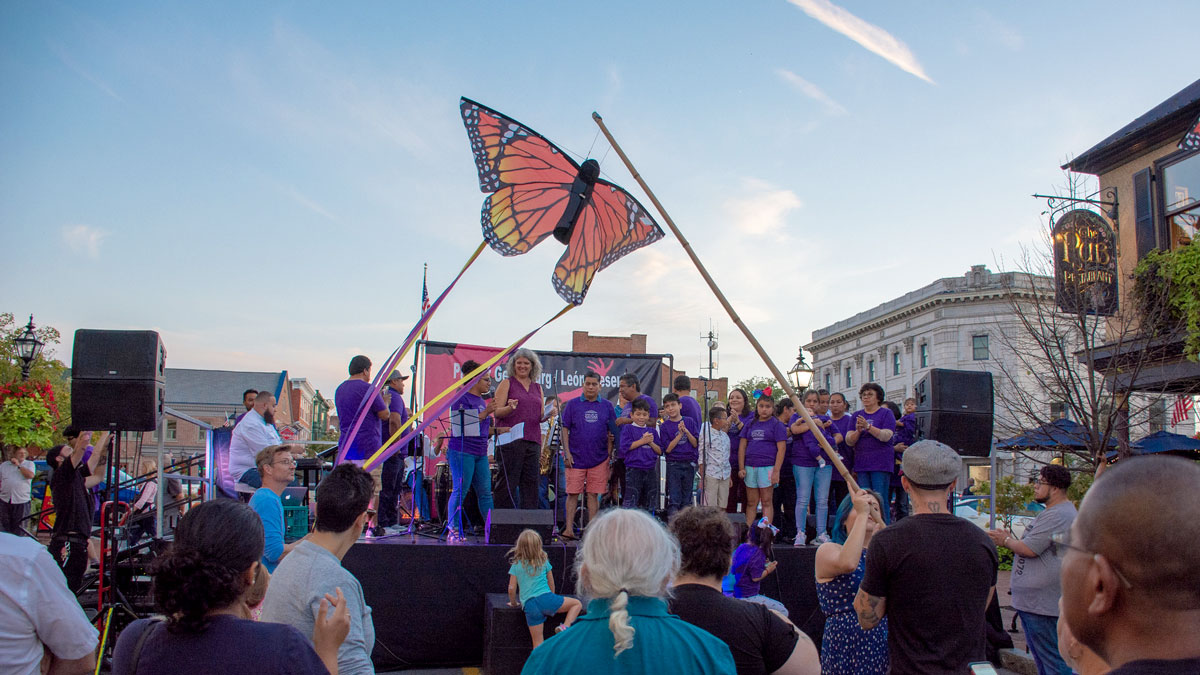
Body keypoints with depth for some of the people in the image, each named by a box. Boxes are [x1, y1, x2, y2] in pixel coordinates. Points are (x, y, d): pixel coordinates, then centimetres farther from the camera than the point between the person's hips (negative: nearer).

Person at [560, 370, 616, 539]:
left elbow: (611, 433, 11)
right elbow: (565, 429, 3)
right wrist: (567, 453, -5)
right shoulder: (572, 404, 4)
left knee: (593, 494, 4)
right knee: (573, 493, -1)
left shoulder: (606, 406, 7)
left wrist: (609, 455, 4)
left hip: (599, 459, 1)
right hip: (576, 457, -1)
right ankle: (569, 530, 3)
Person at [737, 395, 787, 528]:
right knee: (751, 502, 8)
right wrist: (741, 467, 4)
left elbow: (781, 448, -5)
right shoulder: (750, 424, 14)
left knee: (766, 502, 0)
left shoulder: (777, 424, 2)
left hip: (767, 467, -4)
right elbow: (742, 446, 13)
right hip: (750, 467, 4)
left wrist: (776, 471, -12)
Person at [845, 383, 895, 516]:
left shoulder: (886, 413, 3)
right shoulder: (857, 415, 15)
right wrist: (858, 431, -14)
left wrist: (868, 426, -25)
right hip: (861, 463, 4)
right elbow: (849, 441, 6)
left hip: (881, 463, -4)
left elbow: (886, 436, -13)